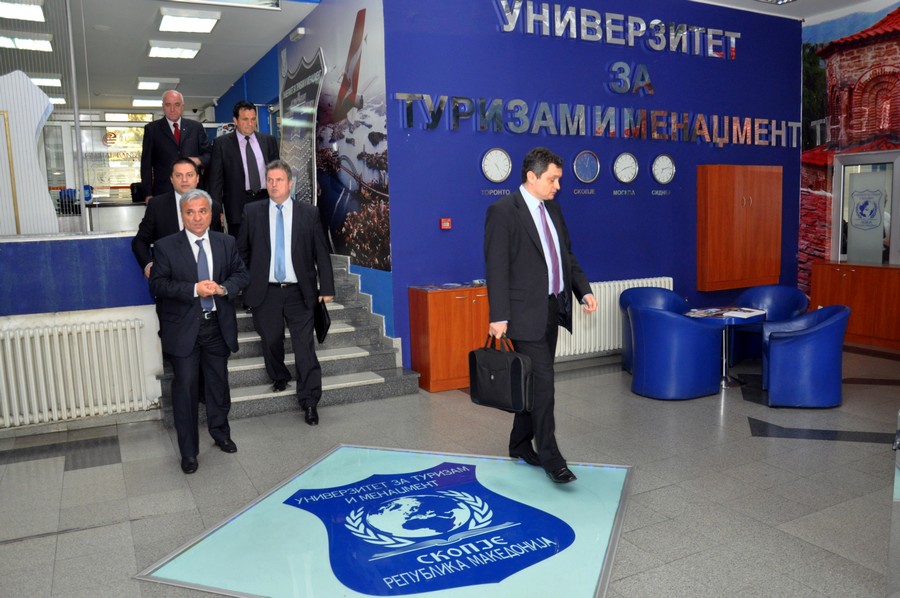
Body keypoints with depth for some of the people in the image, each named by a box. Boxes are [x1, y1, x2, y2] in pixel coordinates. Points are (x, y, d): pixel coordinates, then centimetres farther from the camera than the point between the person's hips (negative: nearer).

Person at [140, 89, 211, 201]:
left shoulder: (196, 127, 12)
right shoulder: (152, 129, 8)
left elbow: (208, 154, 15)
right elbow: (146, 163, 6)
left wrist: (199, 160, -9)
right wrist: (148, 194, -3)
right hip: (164, 192, -1)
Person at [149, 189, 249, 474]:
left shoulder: (227, 243, 5)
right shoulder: (166, 246, -5)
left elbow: (242, 274, 4)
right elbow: (158, 284, -10)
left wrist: (223, 288, -16)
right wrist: (194, 289, -23)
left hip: (218, 325, 3)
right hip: (183, 328, -3)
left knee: (218, 383, 16)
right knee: (185, 387, 0)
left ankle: (220, 432, 38)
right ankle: (188, 451, 13)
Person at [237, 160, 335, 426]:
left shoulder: (309, 213, 2)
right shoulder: (252, 212, 5)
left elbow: (321, 253, 3)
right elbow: (242, 250, 12)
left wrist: (326, 287, 0)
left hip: (299, 292, -1)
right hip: (265, 292, 1)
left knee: (305, 347, -3)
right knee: (271, 342, 11)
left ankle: (309, 402, 6)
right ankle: (279, 378, 40)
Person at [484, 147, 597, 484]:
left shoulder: (552, 209, 13)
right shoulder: (502, 211, -11)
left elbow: (567, 254, 19)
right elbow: (496, 267, -15)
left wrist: (584, 290, 6)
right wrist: (498, 316, -19)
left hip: (553, 309, 8)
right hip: (526, 313, -8)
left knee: (535, 381, 14)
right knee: (542, 381, -7)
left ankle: (520, 445, 28)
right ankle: (549, 455, 4)